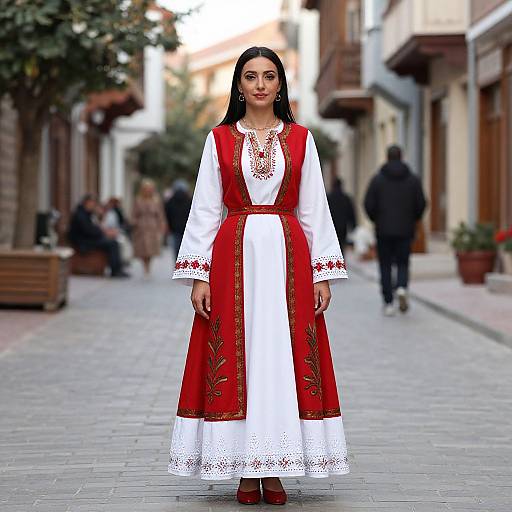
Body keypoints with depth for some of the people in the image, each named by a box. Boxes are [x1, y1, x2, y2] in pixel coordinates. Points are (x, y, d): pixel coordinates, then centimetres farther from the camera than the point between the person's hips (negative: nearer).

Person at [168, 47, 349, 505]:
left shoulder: (300, 139, 9)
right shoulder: (220, 139, 7)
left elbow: (315, 208, 8)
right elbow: (205, 209, 5)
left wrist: (322, 272, 1)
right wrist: (199, 274, -3)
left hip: (287, 257, 1)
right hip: (234, 257, 0)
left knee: (284, 355, -2)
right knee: (235, 357, -2)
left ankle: (275, 470, 5)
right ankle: (245, 471, 5)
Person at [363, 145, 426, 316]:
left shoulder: (377, 179, -3)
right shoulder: (413, 179, 1)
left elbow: (368, 204, -7)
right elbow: (421, 204, -2)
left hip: (383, 230, -1)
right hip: (405, 230, 1)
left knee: (386, 266, 7)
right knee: (402, 263, 12)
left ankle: (388, 303, 4)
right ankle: (402, 288, -17)